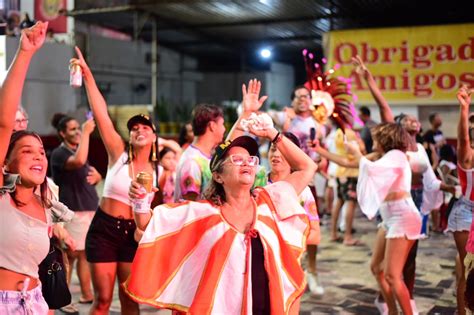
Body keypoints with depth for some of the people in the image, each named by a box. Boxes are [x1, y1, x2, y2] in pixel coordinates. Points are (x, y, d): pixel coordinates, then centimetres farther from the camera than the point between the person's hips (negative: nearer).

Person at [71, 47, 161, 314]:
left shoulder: (158, 172, 1)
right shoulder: (119, 154, -6)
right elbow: (101, 114, -16)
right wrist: (87, 73, -24)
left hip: (134, 234, 2)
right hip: (104, 229, -2)